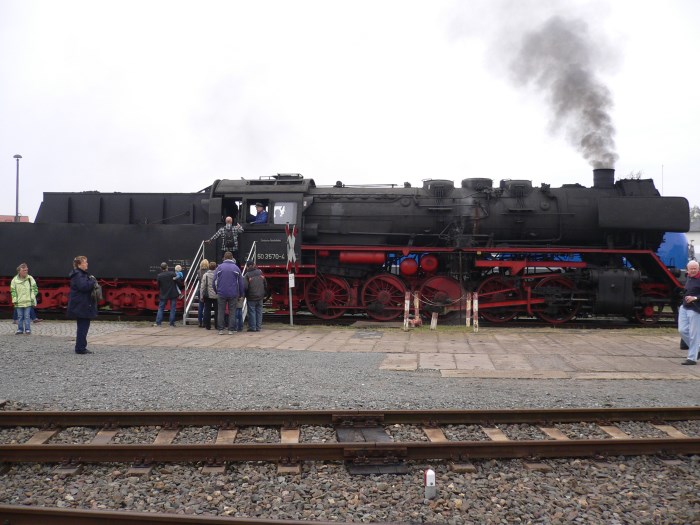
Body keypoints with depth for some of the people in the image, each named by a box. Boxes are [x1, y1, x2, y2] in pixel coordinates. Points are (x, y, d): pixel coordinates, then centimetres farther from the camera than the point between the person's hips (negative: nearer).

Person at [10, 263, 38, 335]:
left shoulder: (30, 279, 1)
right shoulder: (15, 280, 0)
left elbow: (34, 289, 5)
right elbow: (13, 291, 3)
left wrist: (32, 298, -3)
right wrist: (14, 300, -3)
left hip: (28, 302, -1)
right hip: (19, 302, 1)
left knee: (27, 316, 0)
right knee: (20, 316, 7)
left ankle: (27, 329, 7)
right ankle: (20, 329, 15)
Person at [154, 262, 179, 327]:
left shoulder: (159, 276, -5)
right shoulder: (172, 273, -10)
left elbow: (158, 286, 3)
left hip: (164, 295, 1)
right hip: (173, 294, -1)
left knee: (161, 308, 10)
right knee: (172, 308, 4)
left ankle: (158, 322, 4)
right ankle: (172, 323, 2)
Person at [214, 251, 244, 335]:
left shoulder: (219, 267, 3)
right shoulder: (236, 268, 4)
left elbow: (215, 281, 1)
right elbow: (241, 282, 5)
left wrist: (216, 291, 10)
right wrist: (241, 294, 13)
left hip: (221, 293, 0)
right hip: (233, 294, 0)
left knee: (221, 312, 7)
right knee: (232, 312, 5)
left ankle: (221, 330, 5)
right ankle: (231, 330, 3)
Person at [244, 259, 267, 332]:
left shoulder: (248, 274, -11)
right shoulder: (260, 272, 3)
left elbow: (245, 287, -15)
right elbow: (265, 284, 8)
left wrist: (246, 295, 1)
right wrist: (264, 294, 18)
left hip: (251, 297, -4)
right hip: (260, 297, 4)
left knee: (252, 312, 1)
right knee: (259, 312, 9)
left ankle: (252, 327, 1)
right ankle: (258, 327, 11)